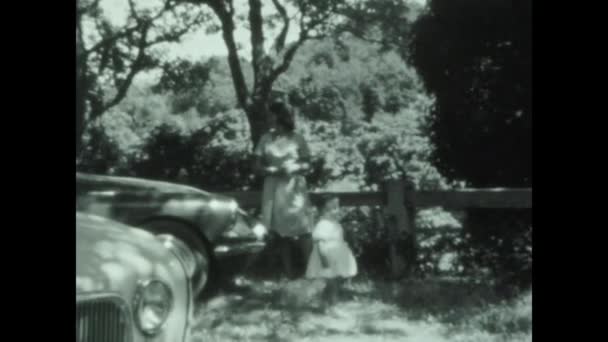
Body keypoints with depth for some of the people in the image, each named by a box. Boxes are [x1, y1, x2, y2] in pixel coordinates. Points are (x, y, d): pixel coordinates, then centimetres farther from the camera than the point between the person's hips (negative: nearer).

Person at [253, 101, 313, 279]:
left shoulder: (297, 139, 0)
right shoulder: (266, 139, 3)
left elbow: (307, 164, 4)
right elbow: (258, 165, 5)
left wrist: (294, 168, -16)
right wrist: (272, 170, -14)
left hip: (295, 189, -2)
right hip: (274, 191, 2)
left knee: (301, 231, -6)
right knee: (281, 232, 4)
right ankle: (289, 273, 10)